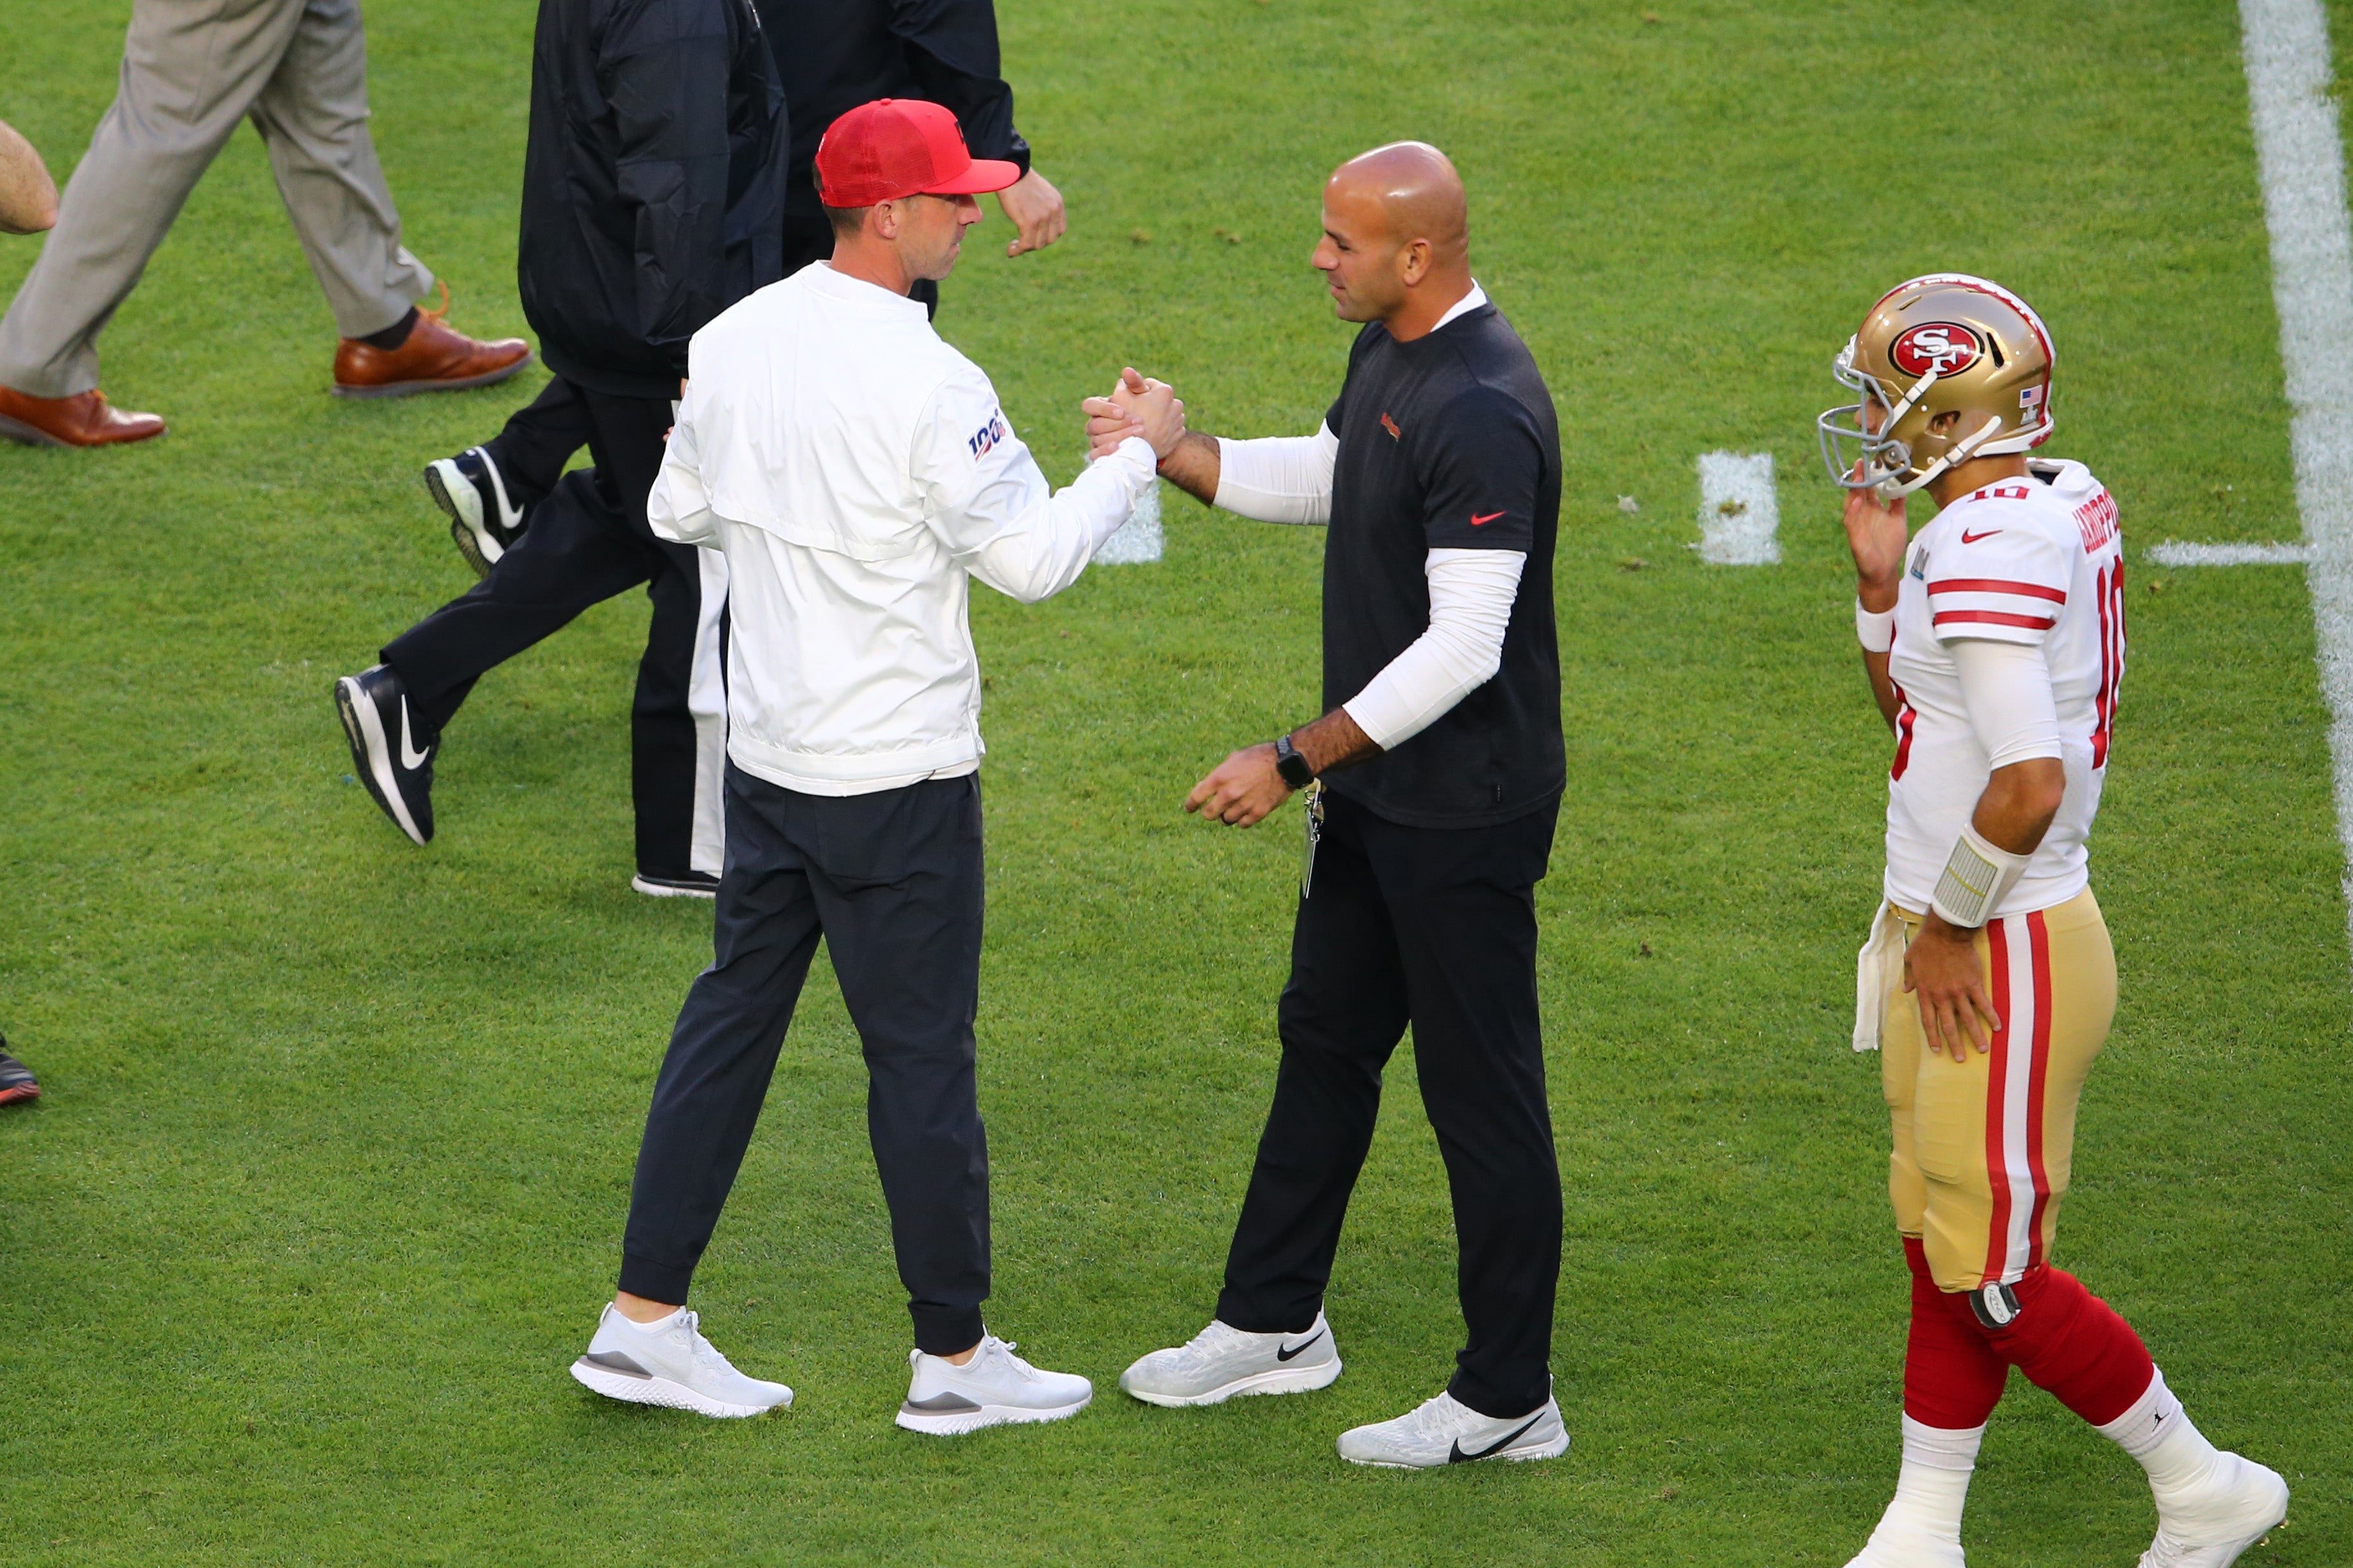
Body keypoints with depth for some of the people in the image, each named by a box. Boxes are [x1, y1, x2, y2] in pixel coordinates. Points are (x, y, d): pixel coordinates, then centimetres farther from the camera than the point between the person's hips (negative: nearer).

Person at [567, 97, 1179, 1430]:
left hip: (765, 755, 7)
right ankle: (954, 1357, 13)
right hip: (900, 773, -7)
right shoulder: (925, 382, -21)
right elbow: (1030, 558, -19)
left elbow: (679, 510, 14)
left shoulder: (734, 342, 2)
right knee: (922, 1052, 3)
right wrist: (1139, 457, -6)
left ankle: (646, 1319, 15)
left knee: (734, 1014, 14)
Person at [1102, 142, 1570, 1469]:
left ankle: (1509, 1403, 10)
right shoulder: (1388, 353, 4)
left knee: (1482, 1090, 0)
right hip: (1378, 788, 10)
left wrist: (1297, 759, -26)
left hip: (1465, 810, -10)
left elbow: (1464, 648, -29)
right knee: (1325, 1041, 21)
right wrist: (1171, 450, 10)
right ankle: (1276, 1324, 37)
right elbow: (1325, 477, 24)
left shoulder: (1483, 413, -27)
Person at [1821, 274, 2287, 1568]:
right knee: (1941, 1252, 15)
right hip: (1954, 942, 10)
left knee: (1994, 1276, 0)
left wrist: (1947, 926, -17)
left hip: (2001, 960, -10)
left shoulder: (1982, 553, -24)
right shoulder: (2058, 508, 7)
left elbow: (2028, 783, -31)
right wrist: (1883, 583, 6)